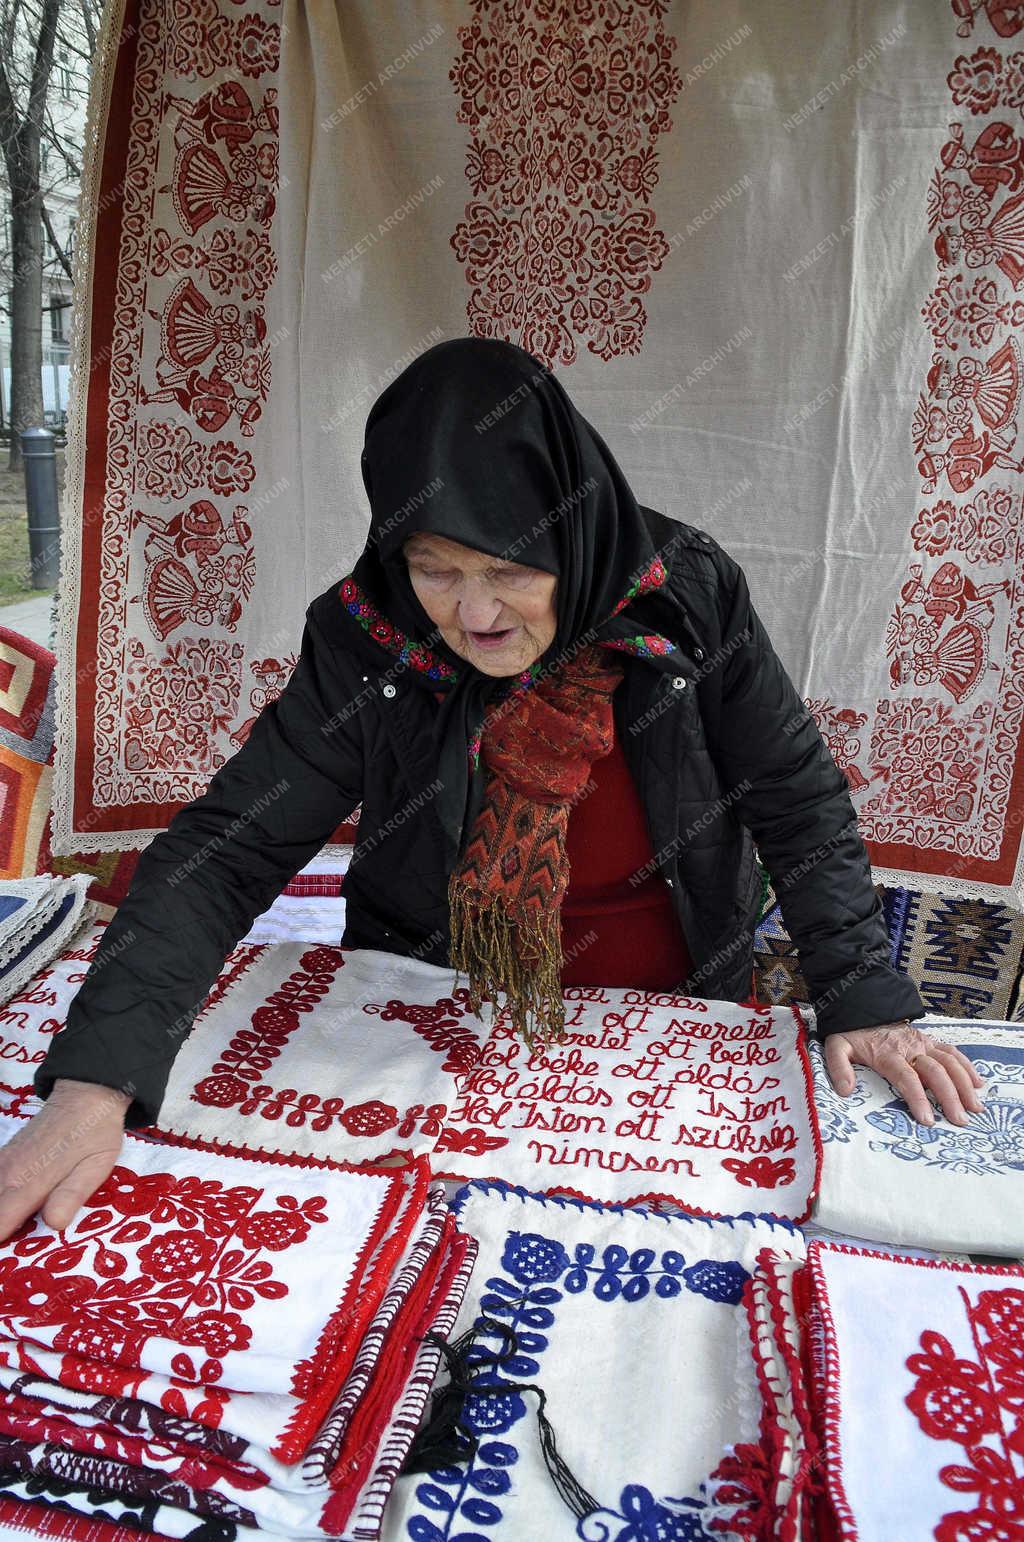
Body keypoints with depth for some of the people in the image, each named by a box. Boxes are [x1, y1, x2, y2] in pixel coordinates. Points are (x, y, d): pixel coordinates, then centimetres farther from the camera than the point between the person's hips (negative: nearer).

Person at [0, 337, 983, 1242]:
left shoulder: (689, 597, -18)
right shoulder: (365, 641, -19)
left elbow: (801, 801, -8)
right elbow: (230, 847, -19)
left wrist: (864, 1002, -13)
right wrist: (93, 1082, -28)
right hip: (443, 1036, 0)